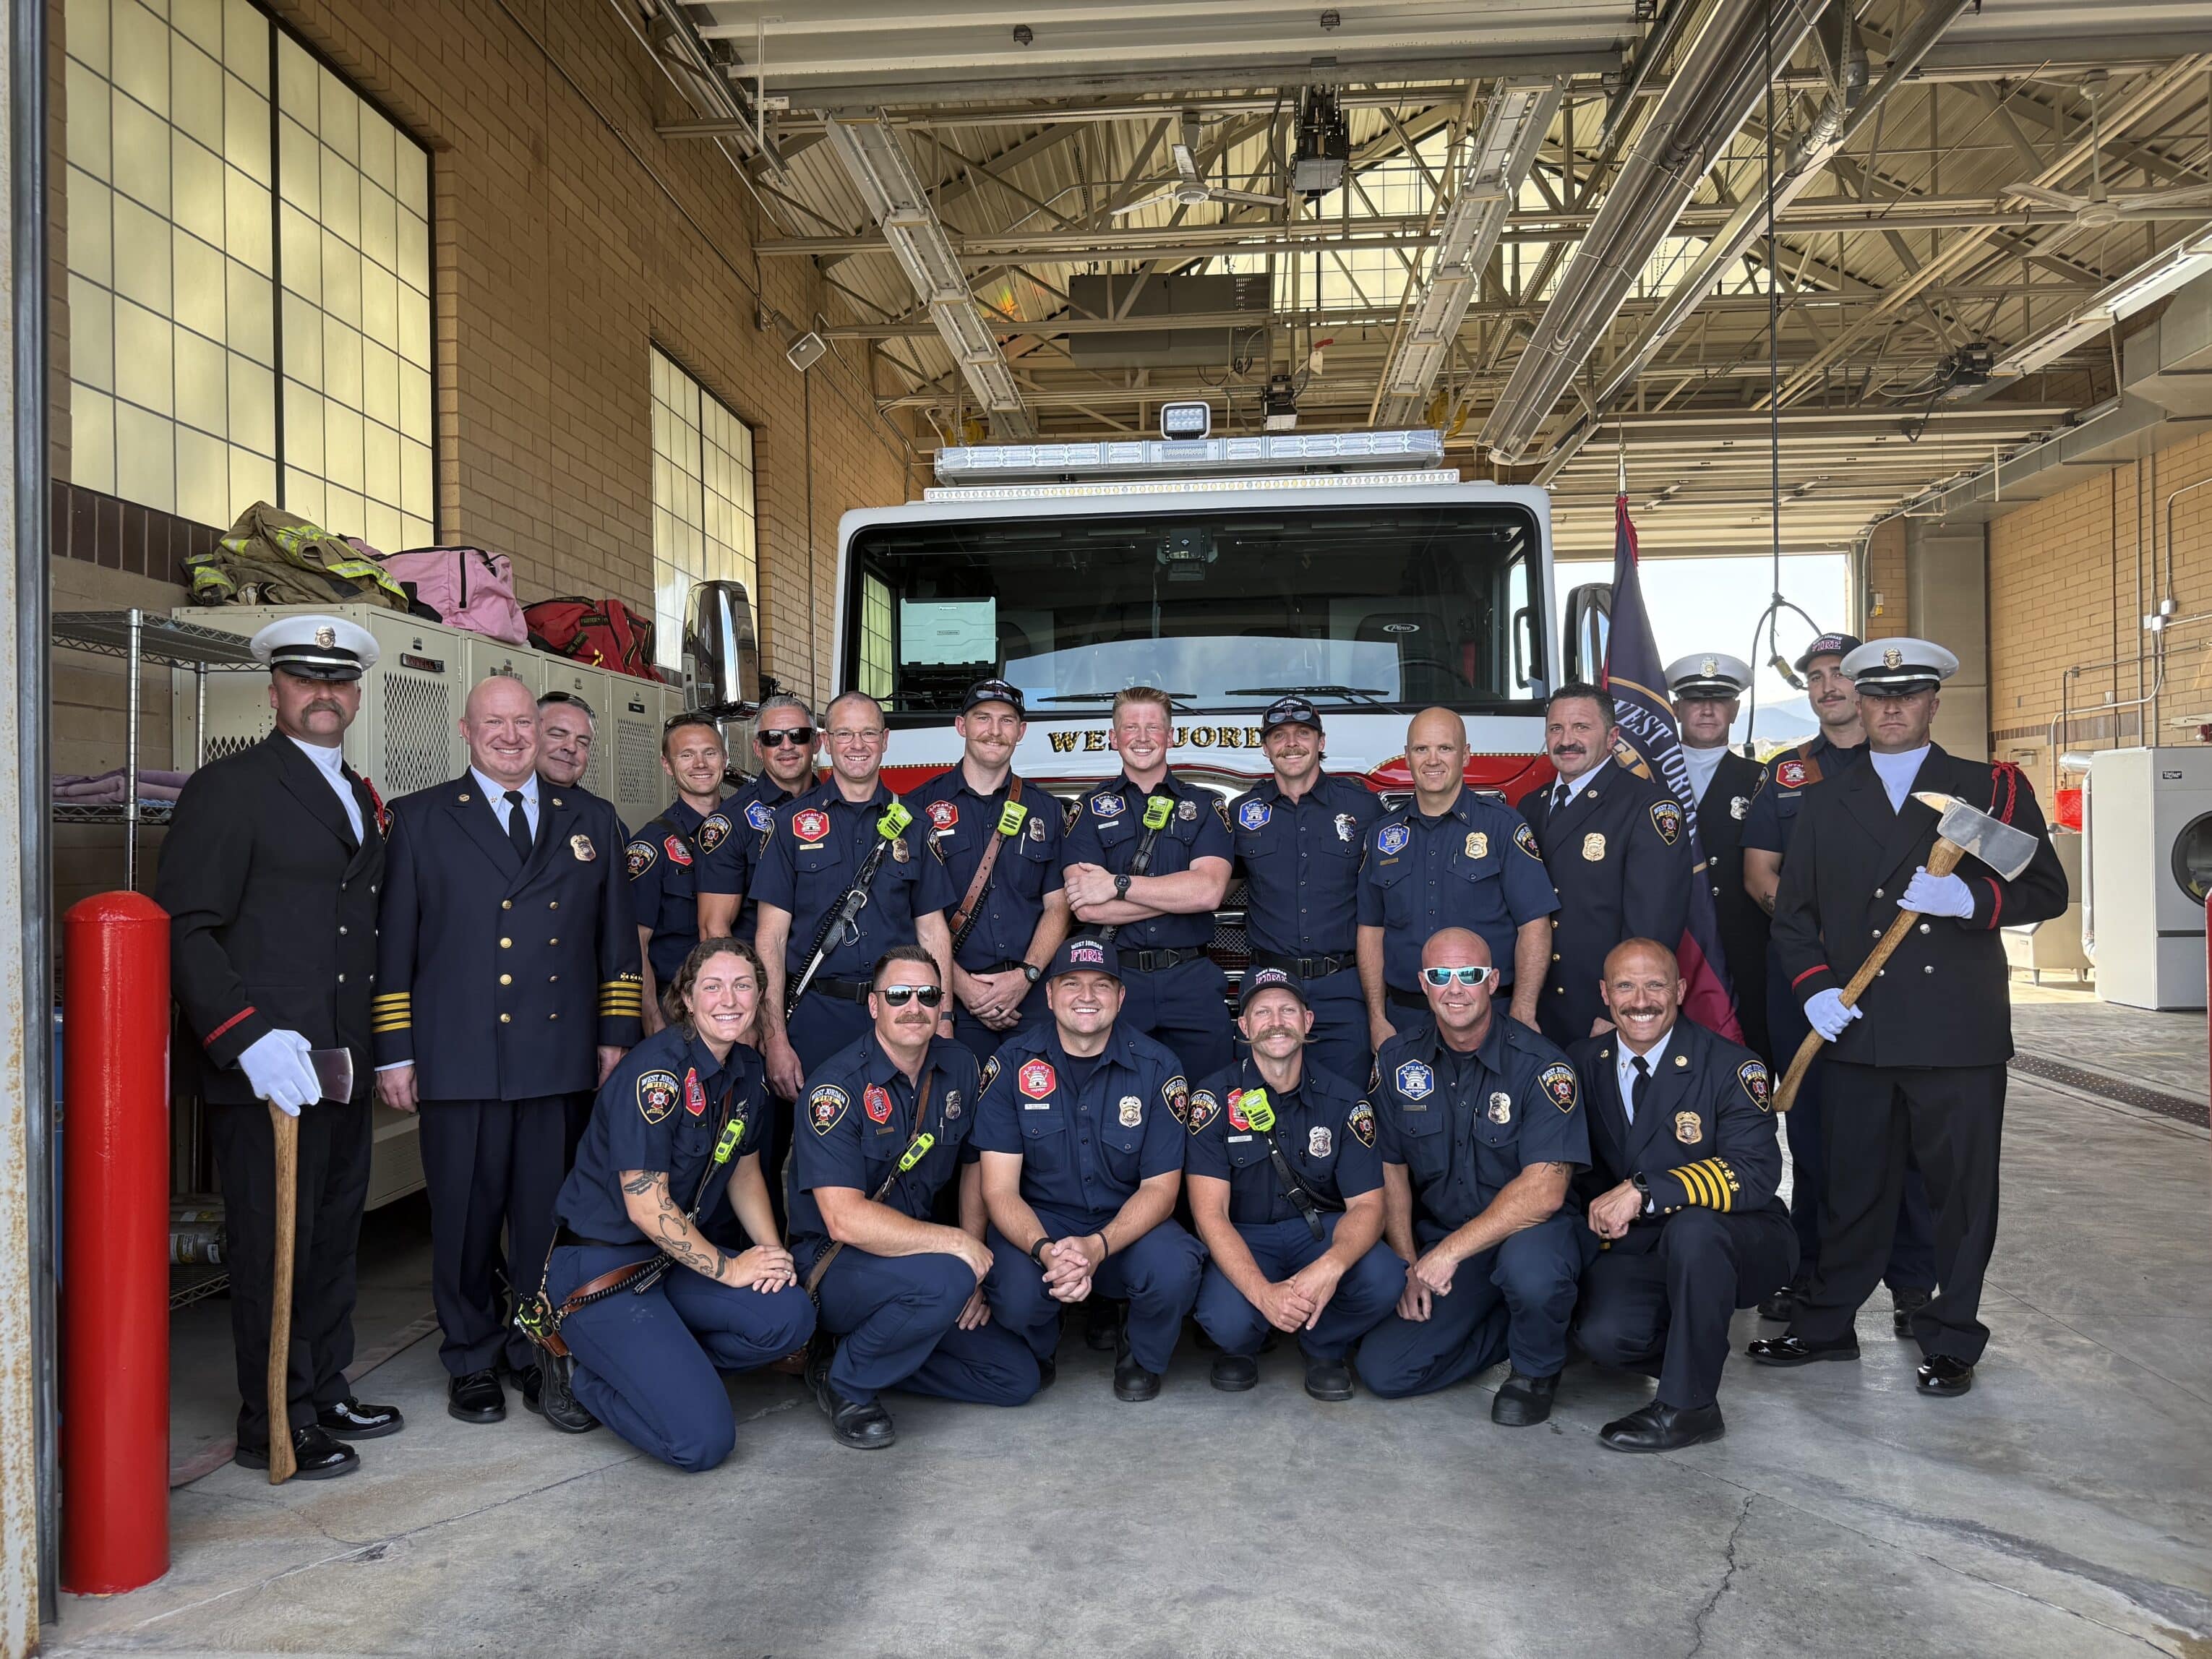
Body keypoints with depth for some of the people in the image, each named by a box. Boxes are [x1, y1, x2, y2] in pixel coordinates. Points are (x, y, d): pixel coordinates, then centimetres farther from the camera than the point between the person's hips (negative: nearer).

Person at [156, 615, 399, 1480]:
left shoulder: (362, 800, 17)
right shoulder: (228, 789, -6)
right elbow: (185, 929, -13)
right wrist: (248, 1036, -22)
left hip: (344, 1067, 7)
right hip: (265, 1069, -7)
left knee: (333, 1236, 16)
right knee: (273, 1246, 2)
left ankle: (326, 1393, 30)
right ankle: (273, 1425, 15)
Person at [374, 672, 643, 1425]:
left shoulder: (592, 820, 13)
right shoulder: (420, 819, 7)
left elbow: (618, 939, 14)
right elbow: (393, 944, 4)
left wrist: (617, 1036, 8)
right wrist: (394, 1052, -1)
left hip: (563, 1059, 2)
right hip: (461, 1060, -2)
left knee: (550, 1214, 6)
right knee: (466, 1215, 5)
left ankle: (541, 1352, 22)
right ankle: (473, 1362, 21)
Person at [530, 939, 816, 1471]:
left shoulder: (746, 1071, 4)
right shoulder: (656, 1070, -21)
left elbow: (744, 1170, 15)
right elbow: (646, 1206, -21)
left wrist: (771, 1251, -2)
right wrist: (731, 1268, -15)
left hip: (675, 1259, 8)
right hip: (600, 1268, -8)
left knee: (789, 1316, -19)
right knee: (703, 1441, -18)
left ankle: (651, 1364, 3)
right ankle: (580, 1371, 6)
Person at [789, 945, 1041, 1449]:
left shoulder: (960, 1068, 1)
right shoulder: (837, 1085, -19)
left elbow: (975, 1166, 11)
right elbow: (845, 1219, -27)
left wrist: (974, 1273, 0)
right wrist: (958, 1244, -26)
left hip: (918, 1253, 7)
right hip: (831, 1268, -6)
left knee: (1018, 1377, -3)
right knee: (944, 1280, -35)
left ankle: (877, 1354, 10)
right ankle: (847, 1380, -10)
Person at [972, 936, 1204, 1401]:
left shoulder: (1156, 1067, -6)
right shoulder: (1013, 1063, -7)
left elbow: (1160, 1187, -7)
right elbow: (1000, 1189, -10)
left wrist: (1097, 1247, -26)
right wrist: (1045, 1250, -31)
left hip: (1128, 1225, 1)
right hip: (1038, 1224, 0)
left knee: (1174, 1271, -32)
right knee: (1015, 1294, -32)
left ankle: (1141, 1357, 5)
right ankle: (1038, 1352, 8)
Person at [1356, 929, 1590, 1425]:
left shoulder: (1539, 1064, -15)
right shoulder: (1397, 1062, -1)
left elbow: (1544, 1190, -23)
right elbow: (1391, 1171, 6)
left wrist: (1450, 1251, -26)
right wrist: (1409, 1266, -6)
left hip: (1531, 1231, -4)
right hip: (1438, 1244, 4)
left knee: (1530, 1266, -40)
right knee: (1382, 1370, -13)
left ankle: (1537, 1369, -4)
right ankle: (1519, 1323, 10)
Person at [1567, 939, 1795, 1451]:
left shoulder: (1731, 1068, -12)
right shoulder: (1583, 1063, 2)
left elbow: (1756, 1173, -25)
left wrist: (1643, 1192, -32)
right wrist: (1603, 1210, -7)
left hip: (1739, 1244, -3)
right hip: (1638, 1251, 4)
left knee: (1693, 1227, -37)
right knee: (1601, 1333, -25)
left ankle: (1686, 1405, -20)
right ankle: (1700, 1356, 9)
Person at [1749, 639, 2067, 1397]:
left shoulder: (1993, 788, 7)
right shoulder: (1826, 802, 14)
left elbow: (2046, 890, 2)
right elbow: (1793, 911, 14)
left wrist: (1969, 899, -17)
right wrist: (1813, 987, -2)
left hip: (1961, 1032, -2)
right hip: (1859, 1031, 2)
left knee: (1962, 1187, 4)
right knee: (1852, 1185, 8)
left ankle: (1950, 1340, 19)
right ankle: (1825, 1324, 22)